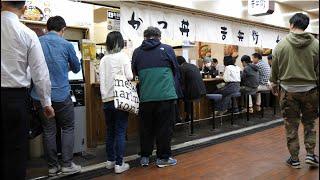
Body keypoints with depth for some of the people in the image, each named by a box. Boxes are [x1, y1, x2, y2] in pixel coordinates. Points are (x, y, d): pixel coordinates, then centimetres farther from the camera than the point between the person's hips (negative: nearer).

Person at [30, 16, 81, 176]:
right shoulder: (66, 45, -4)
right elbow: (76, 68, 10)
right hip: (61, 95, -3)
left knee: (48, 131, 11)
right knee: (67, 129, 10)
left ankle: (52, 166, 19)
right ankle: (67, 165, 11)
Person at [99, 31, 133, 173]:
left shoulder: (104, 59, 5)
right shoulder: (123, 56, -4)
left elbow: (101, 79, 1)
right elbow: (129, 77, -11)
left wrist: (104, 95, 3)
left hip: (107, 99, 4)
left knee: (110, 131, 15)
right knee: (120, 132, 2)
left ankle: (110, 160, 25)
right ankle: (119, 164, 5)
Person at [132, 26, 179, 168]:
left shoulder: (137, 52, 5)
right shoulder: (167, 49, 0)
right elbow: (176, 70, 10)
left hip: (145, 97, 2)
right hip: (166, 95, -2)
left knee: (146, 128, 15)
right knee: (164, 127, 9)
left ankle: (144, 157, 24)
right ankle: (163, 157, 17)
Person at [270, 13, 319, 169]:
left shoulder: (281, 45, -5)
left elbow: (274, 68, 2)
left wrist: (274, 83, 18)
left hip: (288, 90, -1)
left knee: (291, 125, 8)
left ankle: (294, 159, 15)